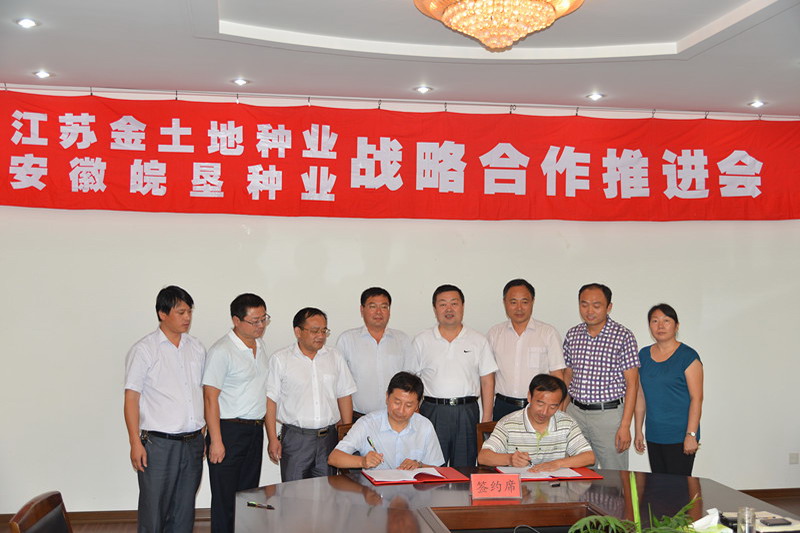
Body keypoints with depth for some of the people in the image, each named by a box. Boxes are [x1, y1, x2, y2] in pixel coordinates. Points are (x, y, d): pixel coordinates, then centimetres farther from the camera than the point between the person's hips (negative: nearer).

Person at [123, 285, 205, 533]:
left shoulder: (197, 348, 10)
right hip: (158, 444, -5)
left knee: (184, 509, 13)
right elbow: (131, 397, -7)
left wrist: (205, 434, 12)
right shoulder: (143, 350, -6)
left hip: (193, 443, 5)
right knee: (153, 511, 1)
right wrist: (135, 443, -12)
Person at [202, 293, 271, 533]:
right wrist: (216, 441, -18)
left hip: (255, 430, 7)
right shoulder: (222, 351, -13)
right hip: (229, 430, -7)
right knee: (225, 499, 0)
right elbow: (210, 397, -15)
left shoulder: (260, 346, 10)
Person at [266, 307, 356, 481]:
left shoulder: (335, 357, 9)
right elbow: (270, 400, -2)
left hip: (329, 437, 3)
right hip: (295, 438, -3)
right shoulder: (280, 359, -1)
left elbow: (344, 396, 12)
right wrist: (272, 439, -7)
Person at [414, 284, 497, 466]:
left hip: (467, 412, 1)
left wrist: (486, 420, 1)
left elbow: (487, 382, 7)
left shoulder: (479, 341, 9)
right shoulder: (421, 341, 7)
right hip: (432, 411, -1)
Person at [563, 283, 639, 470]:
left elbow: (632, 383, -7)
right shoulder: (572, 335, 7)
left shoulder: (623, 336, -6)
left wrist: (625, 426, -12)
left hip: (609, 413, -4)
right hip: (575, 412, 4)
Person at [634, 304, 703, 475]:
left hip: (679, 436, -5)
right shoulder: (644, 355, 10)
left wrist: (691, 435, -15)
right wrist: (638, 431, 13)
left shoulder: (688, 356, -6)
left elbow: (696, 398, -10)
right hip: (653, 436, 5)